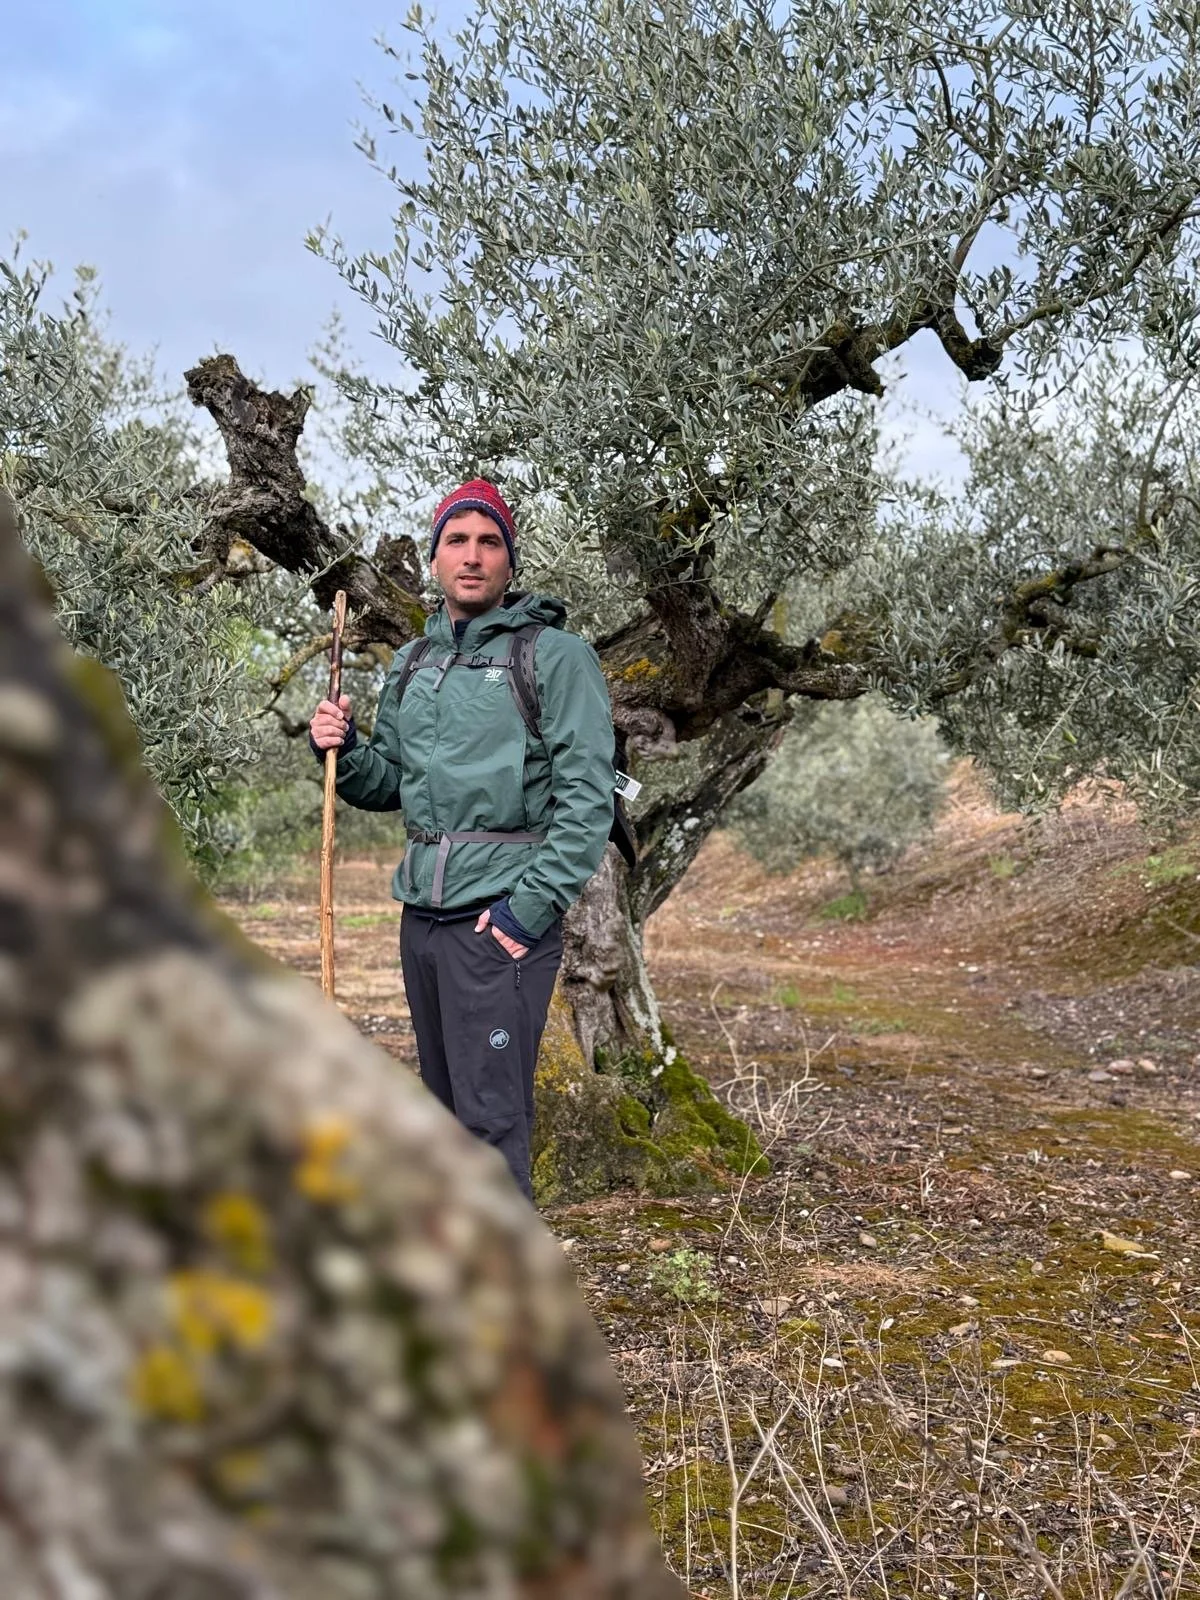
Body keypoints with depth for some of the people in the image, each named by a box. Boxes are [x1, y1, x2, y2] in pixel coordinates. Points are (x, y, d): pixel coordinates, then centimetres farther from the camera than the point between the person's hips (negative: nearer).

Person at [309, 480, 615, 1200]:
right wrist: (344, 750, 1)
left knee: (492, 1111, -8)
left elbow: (588, 794, -13)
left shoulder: (555, 655, -5)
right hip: (423, 908, 7)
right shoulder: (412, 663, 16)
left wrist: (533, 905, -18)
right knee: (445, 1103, 16)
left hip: (503, 912, -7)